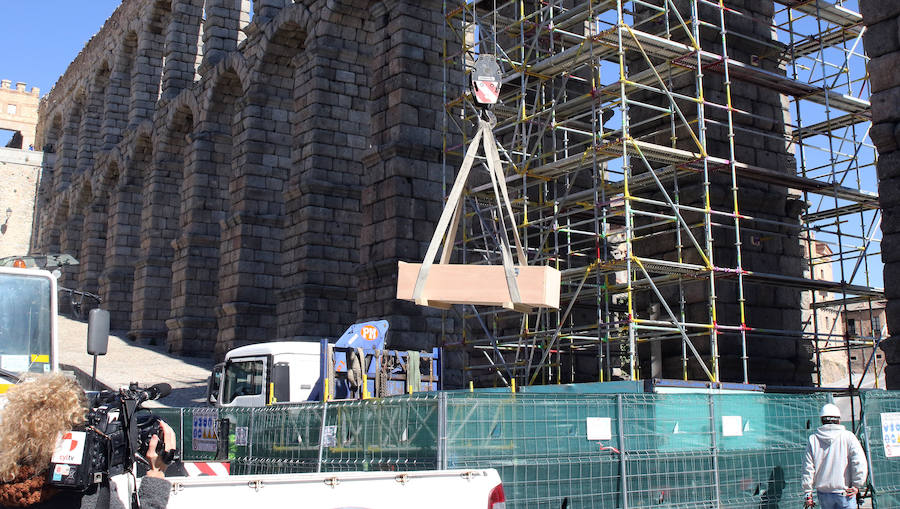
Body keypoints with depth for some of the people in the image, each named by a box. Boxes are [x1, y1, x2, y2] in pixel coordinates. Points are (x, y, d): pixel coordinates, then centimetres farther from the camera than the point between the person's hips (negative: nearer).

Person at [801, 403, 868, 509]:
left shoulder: (813, 439, 2)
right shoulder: (847, 436, -5)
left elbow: (808, 468, 1)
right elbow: (860, 462, -14)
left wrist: (808, 493, 5)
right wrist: (857, 485, -5)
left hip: (823, 492, 3)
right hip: (844, 491, -2)